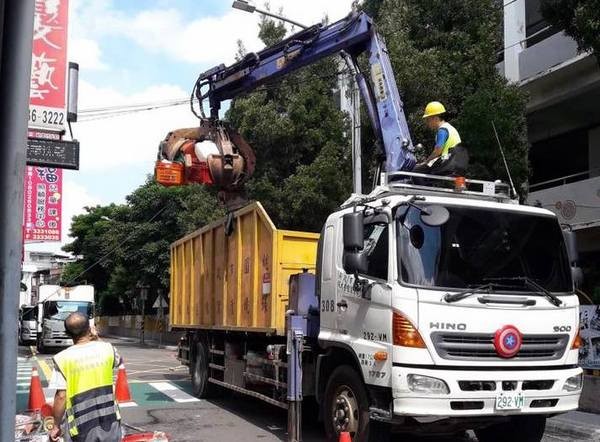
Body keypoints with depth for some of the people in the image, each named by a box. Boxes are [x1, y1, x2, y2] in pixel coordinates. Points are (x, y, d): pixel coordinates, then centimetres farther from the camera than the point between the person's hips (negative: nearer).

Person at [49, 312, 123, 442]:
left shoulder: (63, 358, -12)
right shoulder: (107, 349, -4)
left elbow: (61, 396, -12)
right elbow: (118, 361, 20)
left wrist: (56, 426, 0)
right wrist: (97, 341, 15)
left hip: (82, 427, -2)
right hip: (110, 421, 2)